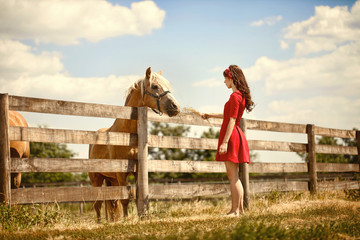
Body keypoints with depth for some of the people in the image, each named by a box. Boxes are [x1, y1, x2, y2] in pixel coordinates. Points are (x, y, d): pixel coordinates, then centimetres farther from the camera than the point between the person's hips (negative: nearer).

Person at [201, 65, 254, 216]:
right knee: (234, 176, 14)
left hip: (231, 136, -10)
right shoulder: (241, 95, 16)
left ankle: (235, 210, -4)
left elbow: (232, 120, -20)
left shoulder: (235, 96, -14)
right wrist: (210, 115, 39)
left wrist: (225, 142, -22)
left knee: (232, 176, -7)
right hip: (235, 135, 10)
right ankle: (240, 209, 17)